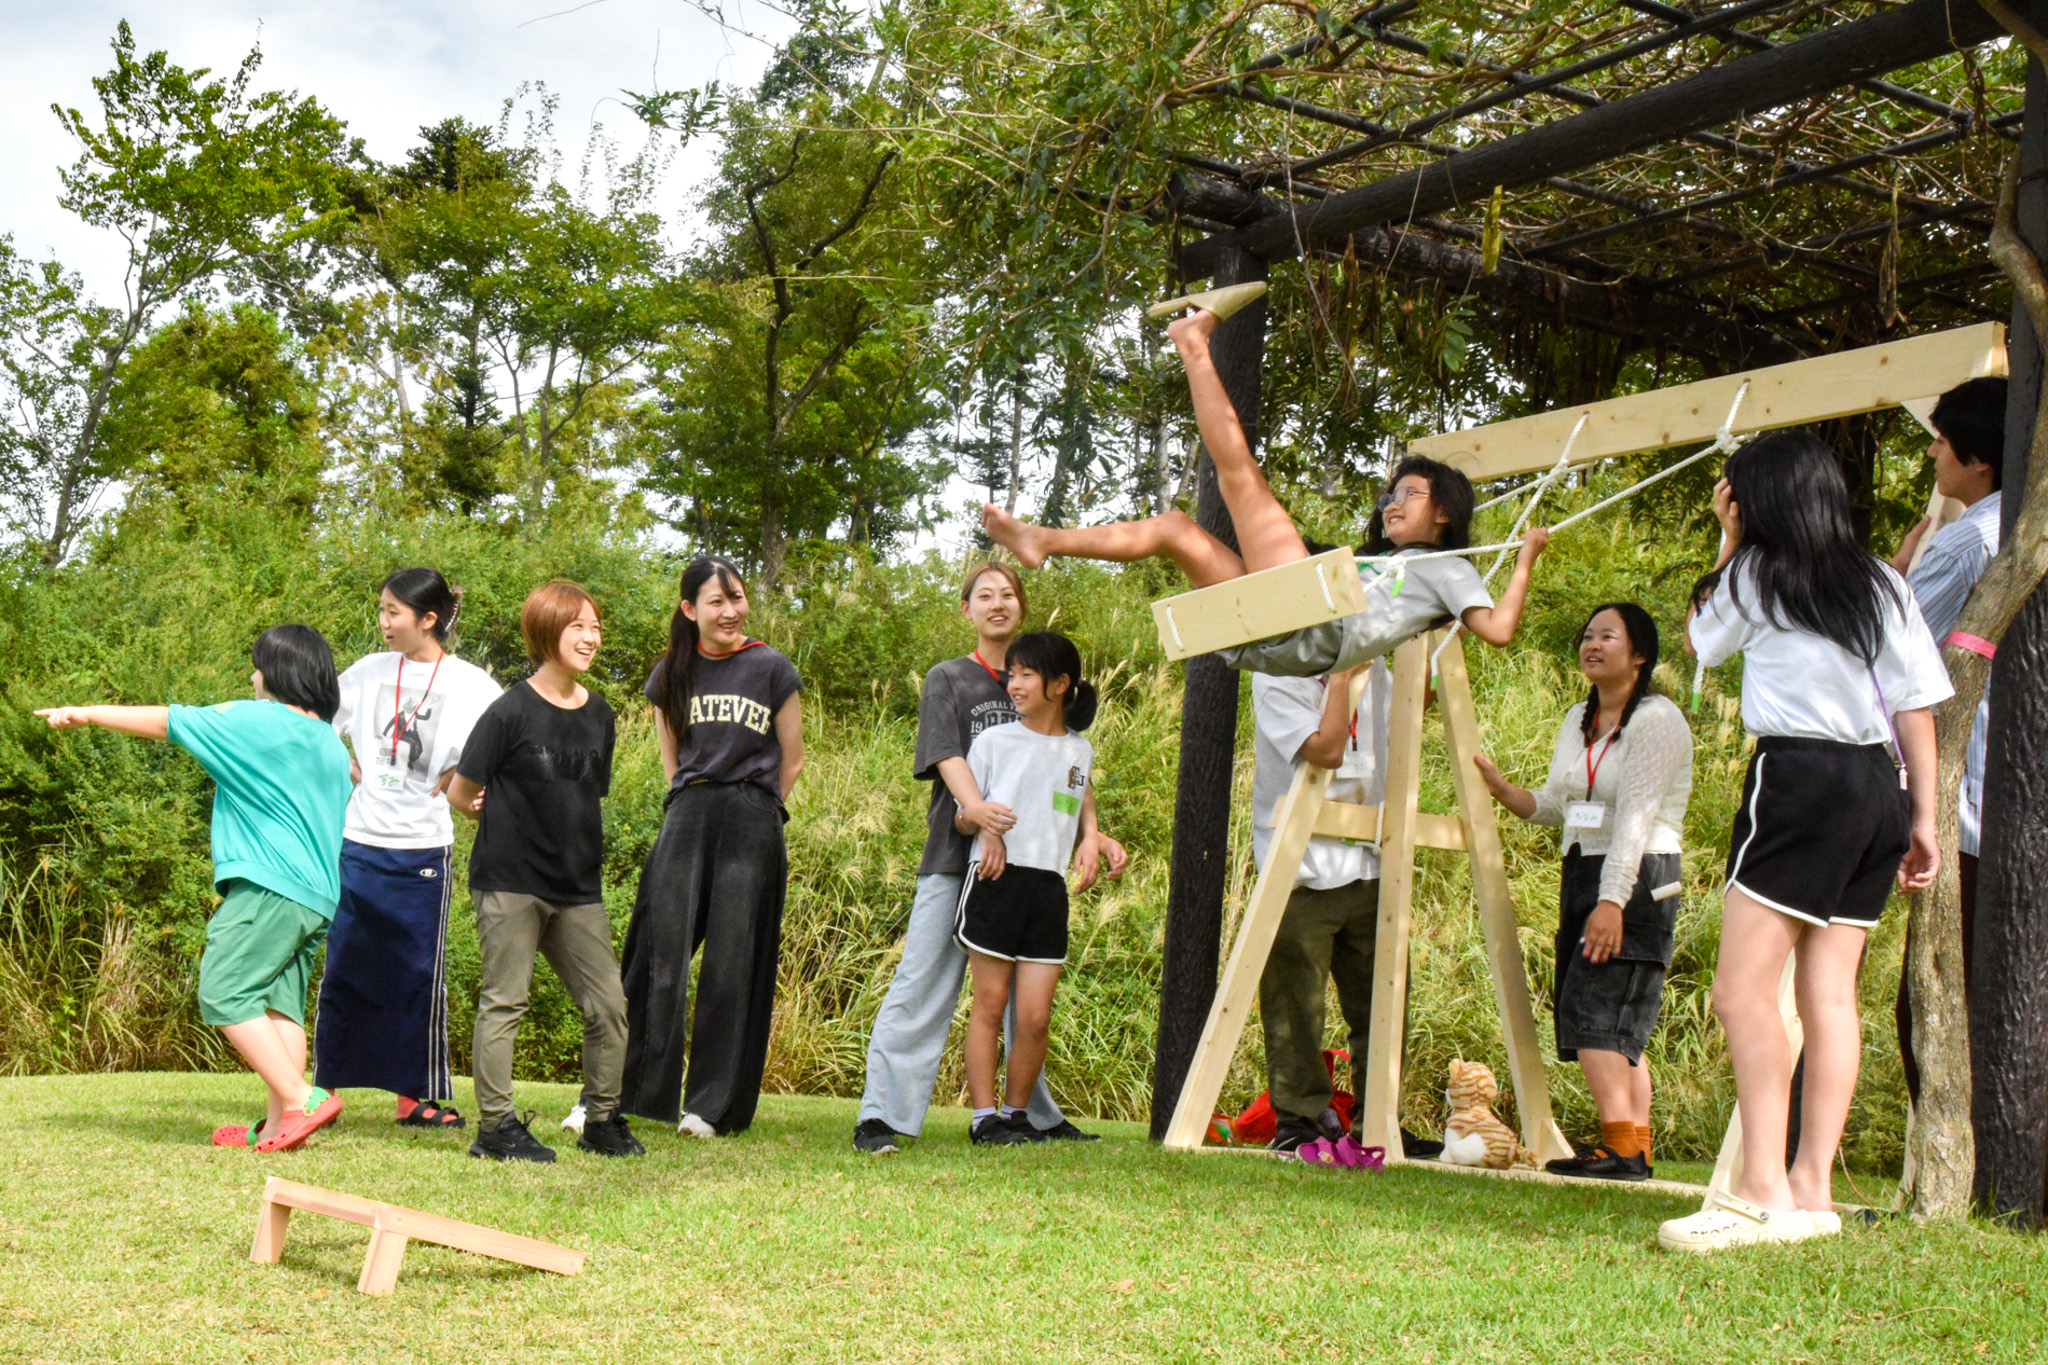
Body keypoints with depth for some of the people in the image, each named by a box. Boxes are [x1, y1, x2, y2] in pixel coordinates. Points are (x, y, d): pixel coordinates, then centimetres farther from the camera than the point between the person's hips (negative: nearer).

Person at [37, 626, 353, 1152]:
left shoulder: (255, 721, -3)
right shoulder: (332, 743, 17)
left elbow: (166, 722, 5)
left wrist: (85, 713, 16)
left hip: (268, 887, -8)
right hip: (319, 896, 8)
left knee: (225, 995, -9)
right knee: (279, 1004, 6)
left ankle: (301, 1100, -16)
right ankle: (278, 1126, 1)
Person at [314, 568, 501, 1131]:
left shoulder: (471, 684, -2)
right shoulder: (369, 671, 6)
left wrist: (463, 777, -9)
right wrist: (346, 770, 6)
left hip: (424, 849, -2)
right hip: (357, 843, 2)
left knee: (419, 974, 3)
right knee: (343, 969, 3)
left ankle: (413, 1096, 11)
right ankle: (324, 1088, 12)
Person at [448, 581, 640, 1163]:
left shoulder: (599, 716, 10)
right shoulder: (511, 711, -9)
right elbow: (460, 795, -5)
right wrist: (506, 817, 6)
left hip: (578, 887, 6)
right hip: (510, 881, -6)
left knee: (608, 1006, 5)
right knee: (504, 1002, 0)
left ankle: (602, 1120, 18)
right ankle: (496, 1125, 9)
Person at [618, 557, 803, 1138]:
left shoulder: (773, 669, 3)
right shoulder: (672, 675, 11)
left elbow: (791, 761, 8)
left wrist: (750, 809, 10)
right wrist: (696, 807, 13)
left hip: (753, 823, -2)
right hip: (686, 817, 2)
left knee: (733, 964, -1)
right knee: (660, 953, -5)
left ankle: (711, 1106, 7)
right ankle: (611, 1094, 0)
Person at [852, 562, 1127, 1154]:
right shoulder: (948, 679, 5)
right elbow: (948, 756, -9)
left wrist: (1093, 834, -5)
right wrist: (975, 807, -29)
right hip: (956, 859, -4)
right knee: (923, 985, -8)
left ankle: (1037, 1115, 22)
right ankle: (881, 1116, -9)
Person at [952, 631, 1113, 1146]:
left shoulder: (1080, 752, 13)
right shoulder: (993, 741, 5)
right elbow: (962, 816, 7)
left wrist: (1089, 847, 4)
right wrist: (986, 825, -15)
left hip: (1049, 887, 2)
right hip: (996, 878, -2)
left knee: (1036, 1015, -2)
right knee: (990, 1003, 0)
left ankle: (1016, 1112, 14)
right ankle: (984, 1117, 8)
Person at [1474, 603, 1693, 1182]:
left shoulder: (1657, 720, -9)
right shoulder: (1577, 720, 16)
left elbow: (1635, 818, -18)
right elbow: (1552, 806, 18)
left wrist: (1612, 901, -24)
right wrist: (1496, 785, 2)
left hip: (1638, 880, -8)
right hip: (1583, 874, 8)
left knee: (1593, 1010, -16)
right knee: (1615, 1024, 5)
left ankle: (1618, 1145, -17)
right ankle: (1636, 1148, 7)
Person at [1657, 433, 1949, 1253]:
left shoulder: (1757, 572, 3)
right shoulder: (1883, 583, 14)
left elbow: (1700, 637, 22)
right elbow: (1916, 706, 10)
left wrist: (1729, 540, 25)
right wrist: (1923, 817, 13)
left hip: (1801, 776, -7)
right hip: (1881, 786, 7)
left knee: (1742, 988, -10)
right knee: (1830, 990, 6)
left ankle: (1762, 1194, -19)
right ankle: (1812, 1191, 5)